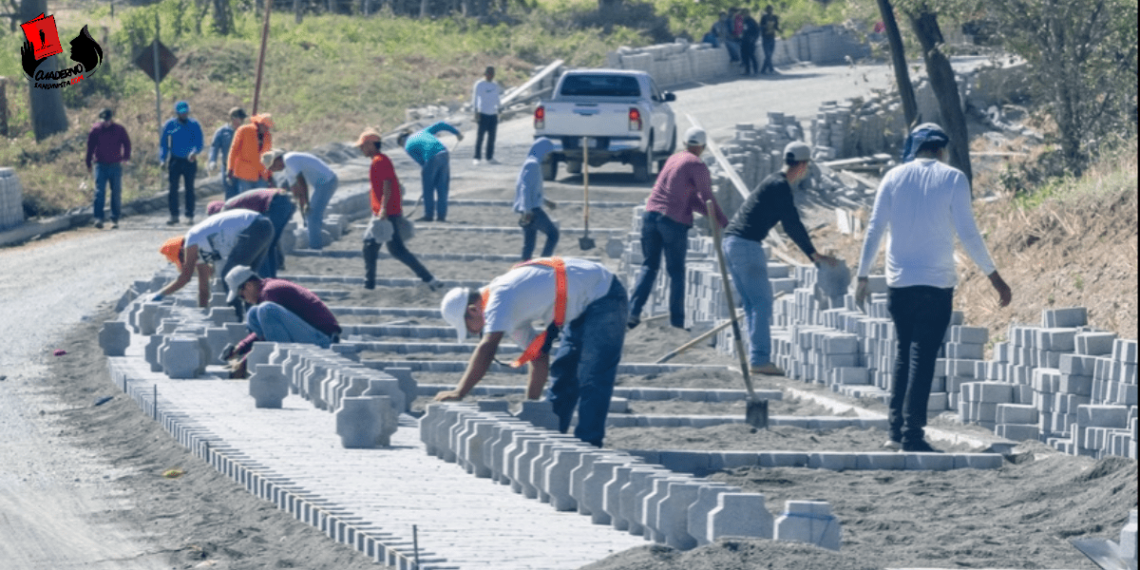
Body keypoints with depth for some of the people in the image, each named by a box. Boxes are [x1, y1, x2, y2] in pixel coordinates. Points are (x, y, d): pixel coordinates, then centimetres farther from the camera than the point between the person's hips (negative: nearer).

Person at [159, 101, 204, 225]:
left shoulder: (194, 125, 2)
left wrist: (194, 152, -22)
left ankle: (190, 216, 6)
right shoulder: (170, 125, 3)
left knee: (189, 189, 2)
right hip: (175, 161, 0)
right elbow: (163, 143, 7)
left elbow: (199, 143, -1)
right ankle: (174, 215, 3)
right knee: (173, 188, -2)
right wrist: (163, 159, -4)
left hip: (189, 161, 0)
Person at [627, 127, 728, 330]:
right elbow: (707, 200, -3)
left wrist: (712, 215, 16)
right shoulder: (697, 166, -4)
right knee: (676, 272, 4)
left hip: (651, 215, 5)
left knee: (649, 266, 13)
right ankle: (676, 322, 4)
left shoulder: (673, 160, 17)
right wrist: (725, 223, 6)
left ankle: (633, 312, 1)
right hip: (675, 221, -5)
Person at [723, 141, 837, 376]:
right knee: (762, 302, -8)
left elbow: (789, 226, 26)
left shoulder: (774, 183, 21)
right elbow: (793, 224, -13)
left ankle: (756, 358, 13)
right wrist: (815, 255, -7)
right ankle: (759, 359, -12)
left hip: (731, 242, 10)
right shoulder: (780, 187, -11)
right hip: (746, 244, -10)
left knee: (752, 304, 13)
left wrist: (812, 254, 26)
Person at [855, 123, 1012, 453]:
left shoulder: (895, 177, 4)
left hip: (898, 282, 3)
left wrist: (862, 277, 11)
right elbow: (968, 233, -7)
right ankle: (911, 435, -6)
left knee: (904, 354, 14)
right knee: (922, 359, -2)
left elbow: (874, 229, 3)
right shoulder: (953, 179, -4)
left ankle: (897, 431, 12)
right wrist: (993, 276, 0)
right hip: (937, 283, -3)